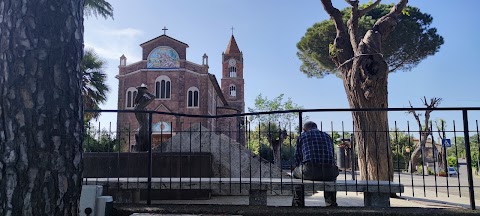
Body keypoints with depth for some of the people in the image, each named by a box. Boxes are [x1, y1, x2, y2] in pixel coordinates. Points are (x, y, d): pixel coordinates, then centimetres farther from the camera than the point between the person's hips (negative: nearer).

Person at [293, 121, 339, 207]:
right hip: (328, 172, 3)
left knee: (296, 172, 31)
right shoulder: (327, 136, 26)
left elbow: (297, 158, 15)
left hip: (310, 171, -3)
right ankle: (331, 203, 38)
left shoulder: (302, 136, 15)